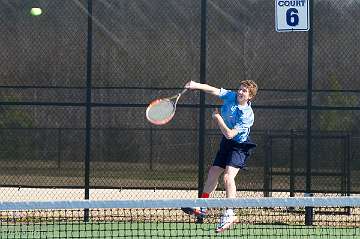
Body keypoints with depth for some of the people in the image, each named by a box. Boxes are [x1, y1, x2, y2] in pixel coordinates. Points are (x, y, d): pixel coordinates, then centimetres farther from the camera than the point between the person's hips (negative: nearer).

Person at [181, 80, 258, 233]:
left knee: (228, 176, -24)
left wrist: (217, 117, -16)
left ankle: (229, 214, -26)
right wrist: (196, 85, -29)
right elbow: (213, 90, -11)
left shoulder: (247, 115, -26)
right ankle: (201, 208, 26)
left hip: (239, 146, -7)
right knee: (212, 174, 12)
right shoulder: (230, 96, -8)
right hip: (226, 144, 7)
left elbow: (229, 134, -28)